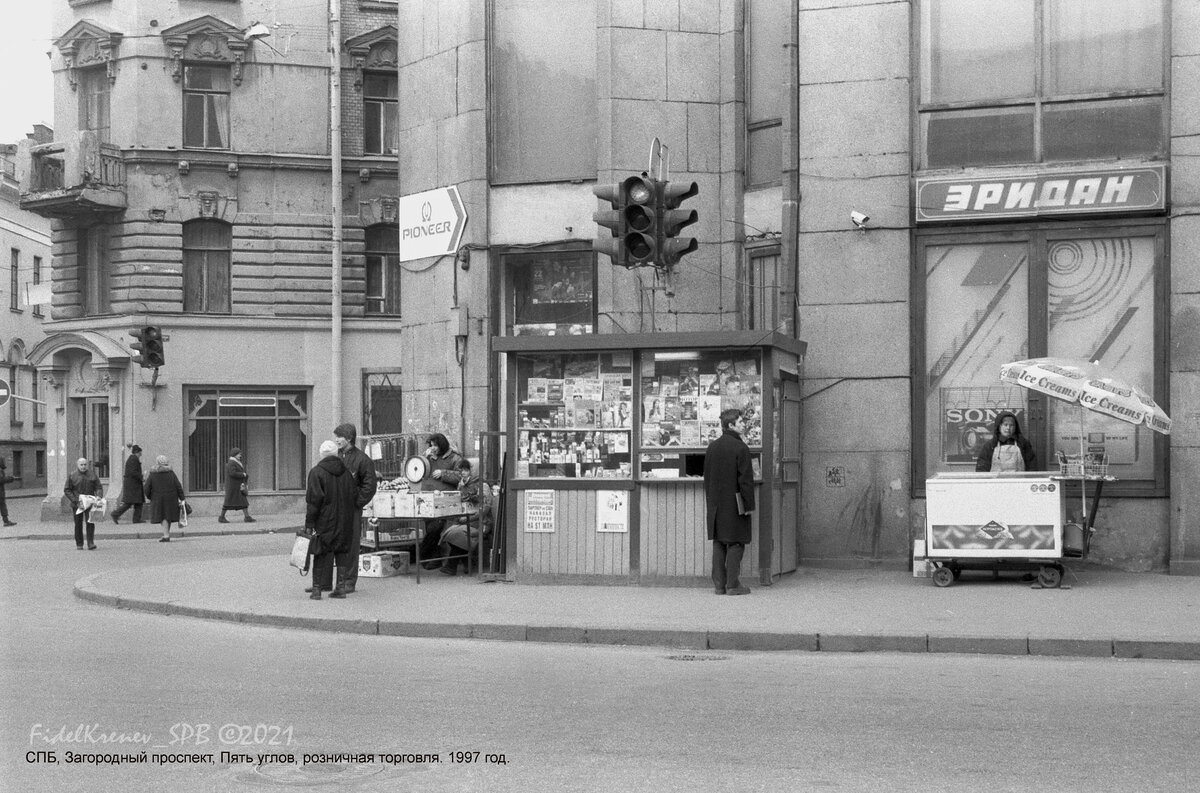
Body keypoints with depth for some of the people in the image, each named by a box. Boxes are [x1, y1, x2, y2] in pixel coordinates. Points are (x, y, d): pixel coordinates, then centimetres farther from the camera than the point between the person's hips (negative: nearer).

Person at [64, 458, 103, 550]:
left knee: (90, 522, -10)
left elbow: (99, 488, 8)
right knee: (78, 524, 5)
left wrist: (98, 496, -12)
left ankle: (91, 543, -11)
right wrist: (75, 500, -10)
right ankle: (79, 544, 14)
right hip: (77, 504, 0)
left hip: (89, 503, 0)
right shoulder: (72, 476, 1)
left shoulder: (92, 475, 6)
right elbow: (67, 490, 1)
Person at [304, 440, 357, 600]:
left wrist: (309, 522, -12)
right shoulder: (346, 472, 6)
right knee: (341, 552, 10)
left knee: (320, 553, 2)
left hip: (323, 520, -4)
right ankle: (341, 587, 9)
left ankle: (317, 588, 3)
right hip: (344, 521, 4)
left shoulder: (316, 472, -10)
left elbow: (314, 499, -15)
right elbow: (354, 495, 8)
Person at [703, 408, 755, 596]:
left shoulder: (712, 447, 8)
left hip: (716, 504, 6)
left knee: (718, 544, 10)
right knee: (735, 544, 0)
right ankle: (733, 585, -1)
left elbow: (707, 477, 13)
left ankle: (719, 584, 11)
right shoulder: (741, 448, -12)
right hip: (735, 504, -6)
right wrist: (749, 505, -9)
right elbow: (746, 479, -14)